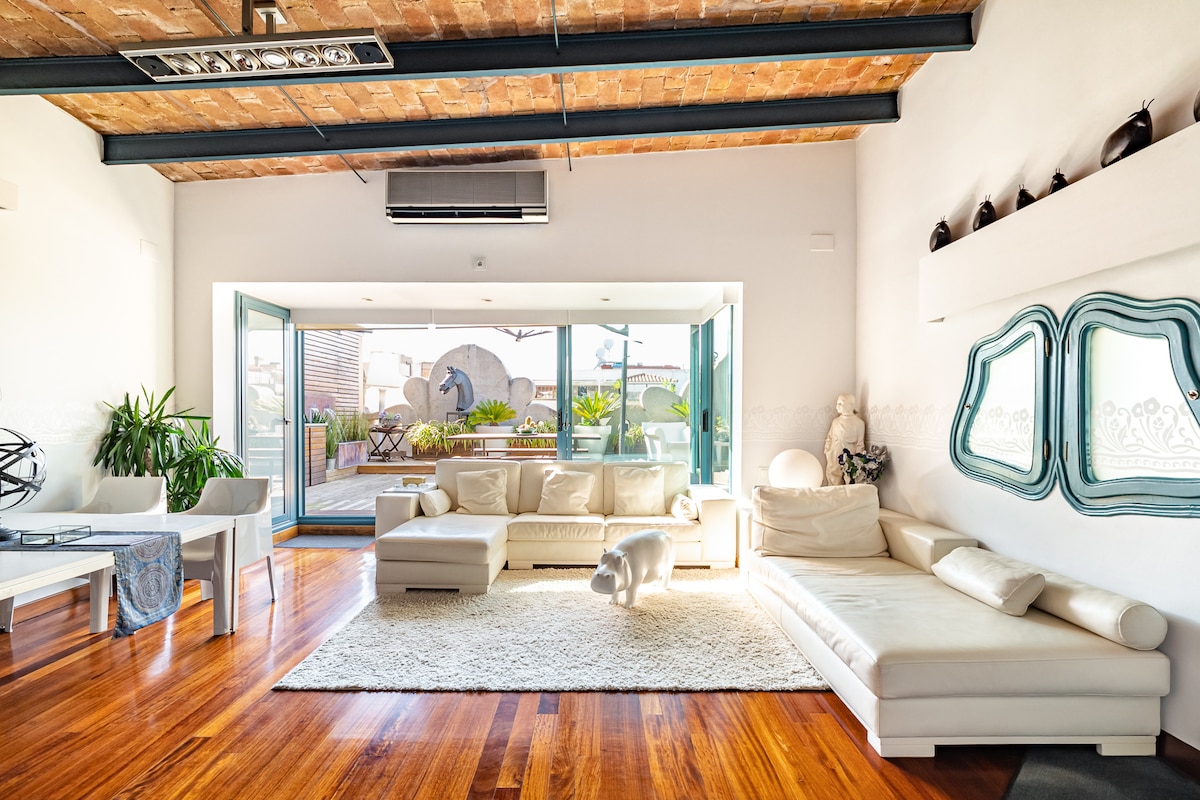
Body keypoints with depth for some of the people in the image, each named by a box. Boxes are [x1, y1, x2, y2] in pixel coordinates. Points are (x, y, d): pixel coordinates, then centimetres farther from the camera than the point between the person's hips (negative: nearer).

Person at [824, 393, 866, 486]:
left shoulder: (859, 423, -4)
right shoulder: (836, 421, 7)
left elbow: (860, 444, -4)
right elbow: (829, 438, 12)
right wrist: (827, 452, 6)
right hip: (834, 458, 4)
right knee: (834, 484, 6)